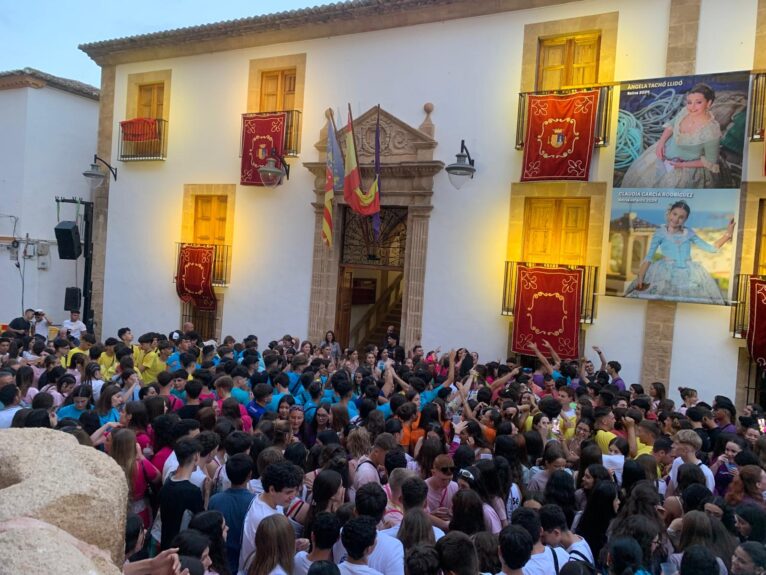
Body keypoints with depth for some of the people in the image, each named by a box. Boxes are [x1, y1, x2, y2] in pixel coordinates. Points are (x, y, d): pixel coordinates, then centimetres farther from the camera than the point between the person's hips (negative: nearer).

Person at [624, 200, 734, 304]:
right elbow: (648, 257, -2)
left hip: (689, 274, 3)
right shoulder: (660, 233, 3)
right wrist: (640, 277, -13)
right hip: (667, 272, -3)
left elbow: (711, 248, 16)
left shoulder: (689, 233, 12)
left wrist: (727, 234, 5)